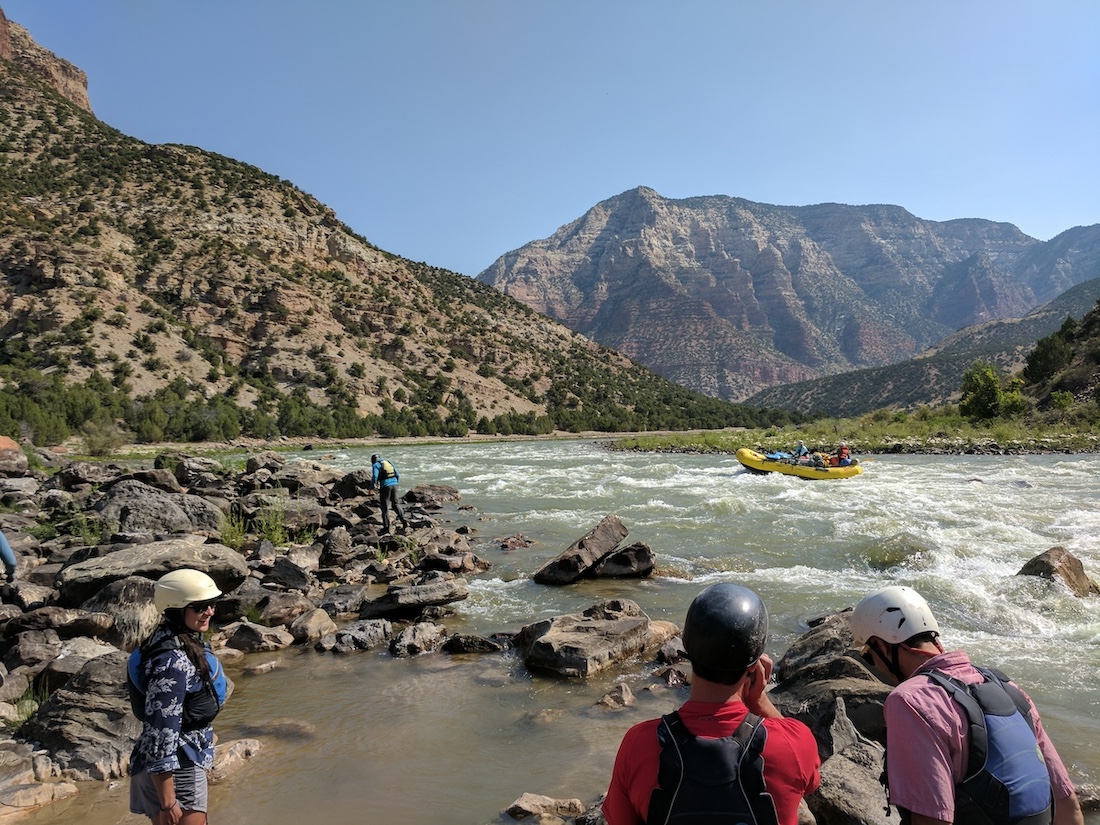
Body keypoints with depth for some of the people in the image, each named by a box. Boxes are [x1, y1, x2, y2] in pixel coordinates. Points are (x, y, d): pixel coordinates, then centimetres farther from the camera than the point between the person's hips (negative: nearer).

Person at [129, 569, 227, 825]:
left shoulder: (189, 641, 4)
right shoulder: (173, 660, -25)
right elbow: (161, 731, -26)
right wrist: (167, 802, -24)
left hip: (185, 762, 10)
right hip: (172, 771, -10)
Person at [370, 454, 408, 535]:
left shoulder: (376, 465, 3)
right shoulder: (389, 463, 22)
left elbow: (374, 477, -14)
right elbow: (398, 476, 18)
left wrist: (372, 487, 1)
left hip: (385, 486, -5)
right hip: (394, 485, 5)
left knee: (385, 508, 2)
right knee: (395, 504, 21)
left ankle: (386, 529, 2)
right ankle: (404, 520, 6)